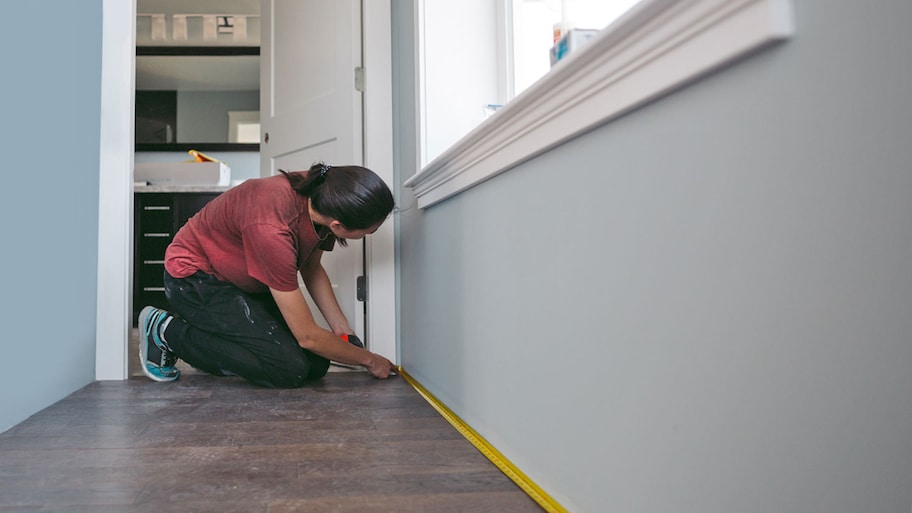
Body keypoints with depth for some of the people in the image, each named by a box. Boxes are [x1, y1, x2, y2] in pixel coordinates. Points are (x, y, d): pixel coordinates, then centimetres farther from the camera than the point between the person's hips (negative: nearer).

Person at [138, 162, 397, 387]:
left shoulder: (322, 195, -17)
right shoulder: (271, 229, -39)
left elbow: (312, 268, 2)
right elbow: (308, 336, -30)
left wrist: (344, 331, -5)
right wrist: (368, 359, -15)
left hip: (241, 281, 8)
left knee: (316, 364, -4)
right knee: (290, 369, -21)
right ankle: (168, 331, -4)